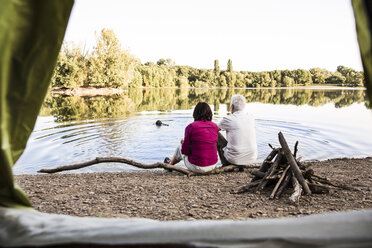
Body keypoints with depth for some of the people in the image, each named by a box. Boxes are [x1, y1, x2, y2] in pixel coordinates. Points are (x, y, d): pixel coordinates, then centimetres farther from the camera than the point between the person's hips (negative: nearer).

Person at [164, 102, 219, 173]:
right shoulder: (215, 126, -1)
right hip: (213, 165, 4)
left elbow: (185, 151, -10)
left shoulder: (191, 127, -14)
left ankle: (170, 164, 57)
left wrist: (183, 143, 12)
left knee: (180, 149, 26)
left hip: (196, 167, -4)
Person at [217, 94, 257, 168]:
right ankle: (241, 165, 28)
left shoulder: (228, 119, -10)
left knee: (217, 134, 15)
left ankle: (226, 165, 21)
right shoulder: (251, 118, 3)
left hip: (235, 159, -5)